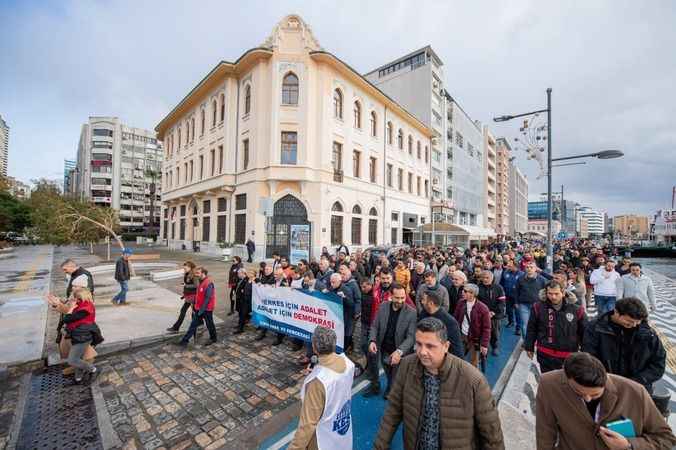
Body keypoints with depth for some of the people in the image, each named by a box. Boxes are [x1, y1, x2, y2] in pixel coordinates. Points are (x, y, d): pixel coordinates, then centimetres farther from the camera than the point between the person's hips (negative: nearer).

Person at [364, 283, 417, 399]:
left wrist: (399, 351, -31)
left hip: (400, 353, -2)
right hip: (384, 350, 3)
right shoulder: (383, 307, -8)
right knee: (388, 375, 24)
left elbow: (411, 336, -19)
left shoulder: (412, 313, -18)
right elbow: (375, 326, 0)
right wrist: (372, 341, -16)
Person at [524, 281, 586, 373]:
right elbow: (531, 329, 2)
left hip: (569, 356, 1)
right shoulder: (538, 308, -8)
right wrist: (529, 347, 5)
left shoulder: (576, 310, -6)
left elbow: (585, 332, 7)